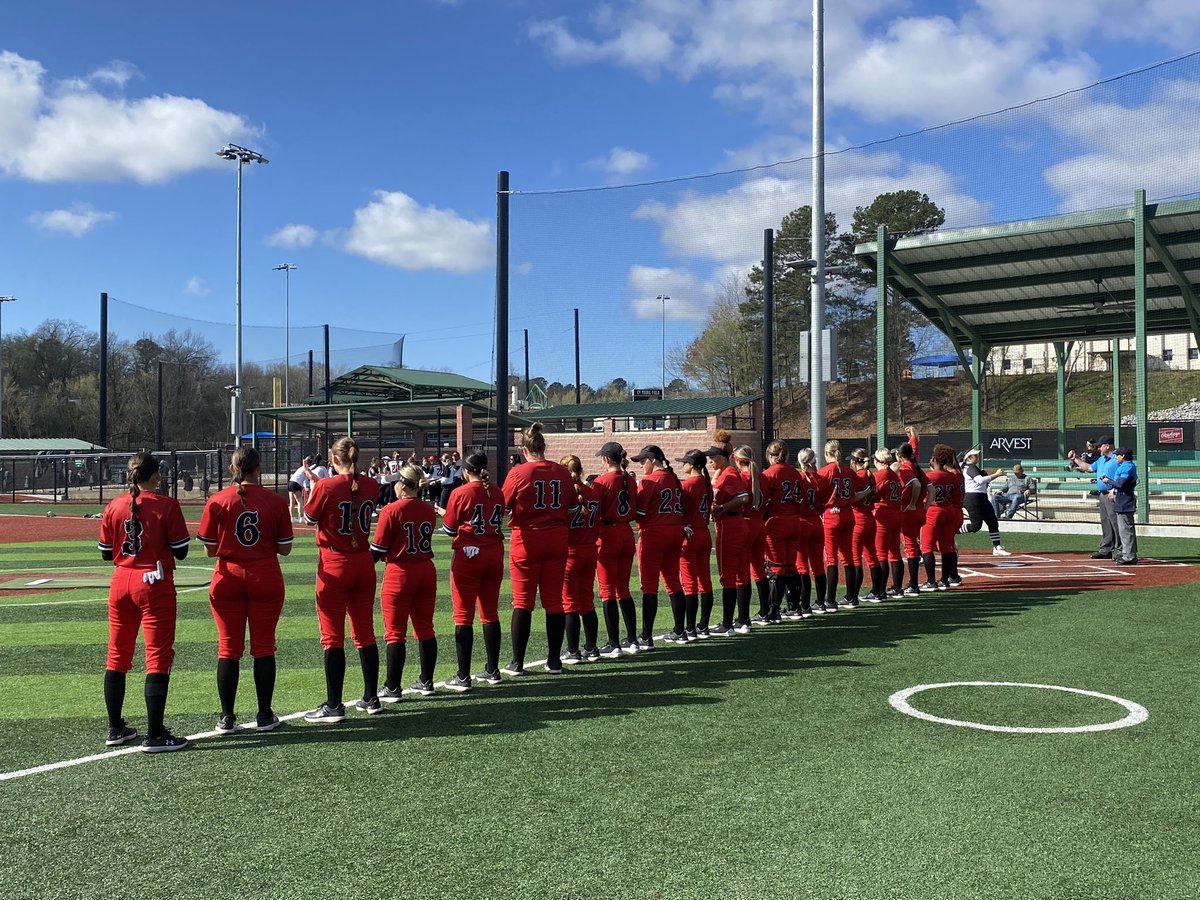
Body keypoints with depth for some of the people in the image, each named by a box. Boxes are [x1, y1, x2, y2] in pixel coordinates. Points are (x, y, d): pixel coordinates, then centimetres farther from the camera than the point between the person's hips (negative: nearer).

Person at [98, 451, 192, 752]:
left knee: (117, 656, 16)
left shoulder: (113, 507, 2)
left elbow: (106, 553, 7)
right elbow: (180, 551, -8)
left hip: (121, 584, 5)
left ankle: (116, 729, 24)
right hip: (154, 584, -5)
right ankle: (154, 735, -1)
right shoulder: (167, 506, -10)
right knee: (158, 658, -1)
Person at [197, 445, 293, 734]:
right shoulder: (276, 502, -4)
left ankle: (226, 718, 11)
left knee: (228, 648, 7)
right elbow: (285, 549, 0)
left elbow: (209, 549, -2)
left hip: (228, 579, 0)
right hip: (266, 580, 0)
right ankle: (265, 716, 13)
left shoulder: (217, 502, -5)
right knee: (263, 647, 8)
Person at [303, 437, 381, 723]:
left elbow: (309, 518, -1)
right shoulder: (370, 485, 1)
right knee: (365, 633, 14)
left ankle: (334, 707, 2)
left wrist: (313, 484, 10)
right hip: (364, 564, 5)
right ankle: (372, 699, 22)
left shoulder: (326, 486, -13)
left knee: (332, 637, 0)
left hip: (334, 566, -5)